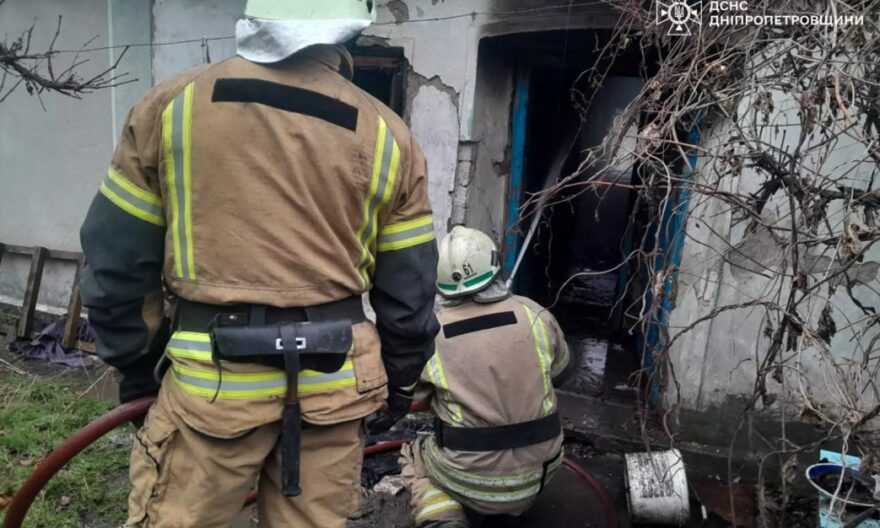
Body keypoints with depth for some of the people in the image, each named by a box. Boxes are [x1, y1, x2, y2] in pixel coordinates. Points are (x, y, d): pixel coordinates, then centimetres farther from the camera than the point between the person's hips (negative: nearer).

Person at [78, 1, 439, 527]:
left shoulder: (173, 103, -2)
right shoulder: (387, 135, 0)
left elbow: (117, 261, 3)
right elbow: (408, 292, 3)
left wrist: (137, 368, 16)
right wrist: (399, 384, 17)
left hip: (212, 379, -1)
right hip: (333, 381, 2)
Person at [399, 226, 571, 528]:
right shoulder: (535, 315, -8)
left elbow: (413, 393, 3)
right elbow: (559, 367, 11)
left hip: (469, 480, -2)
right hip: (536, 472, 3)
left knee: (413, 456, 27)